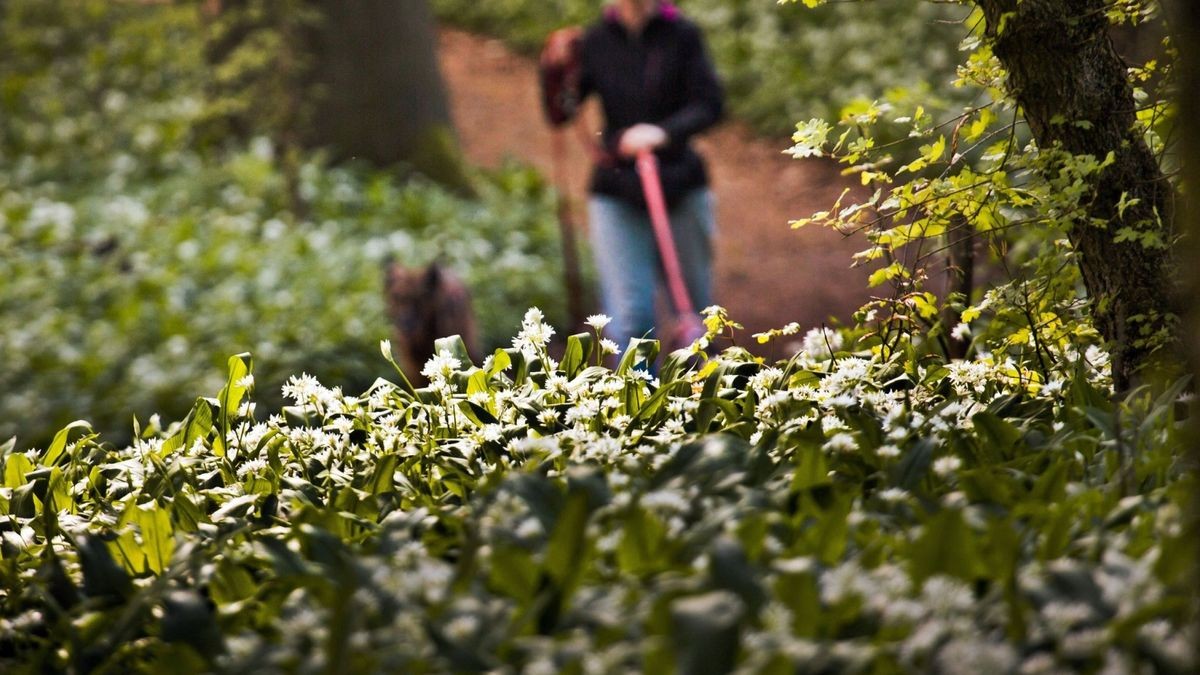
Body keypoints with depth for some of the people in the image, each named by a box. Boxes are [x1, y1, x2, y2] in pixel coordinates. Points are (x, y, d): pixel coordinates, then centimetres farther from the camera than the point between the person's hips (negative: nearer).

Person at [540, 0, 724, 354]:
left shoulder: (682, 36, -2)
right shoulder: (595, 42, 1)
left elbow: (710, 104, -10)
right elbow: (559, 114, 0)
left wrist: (664, 133, -27)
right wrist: (555, 70, -18)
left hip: (680, 190, 0)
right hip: (617, 194, 0)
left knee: (694, 299, 12)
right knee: (630, 314, -9)